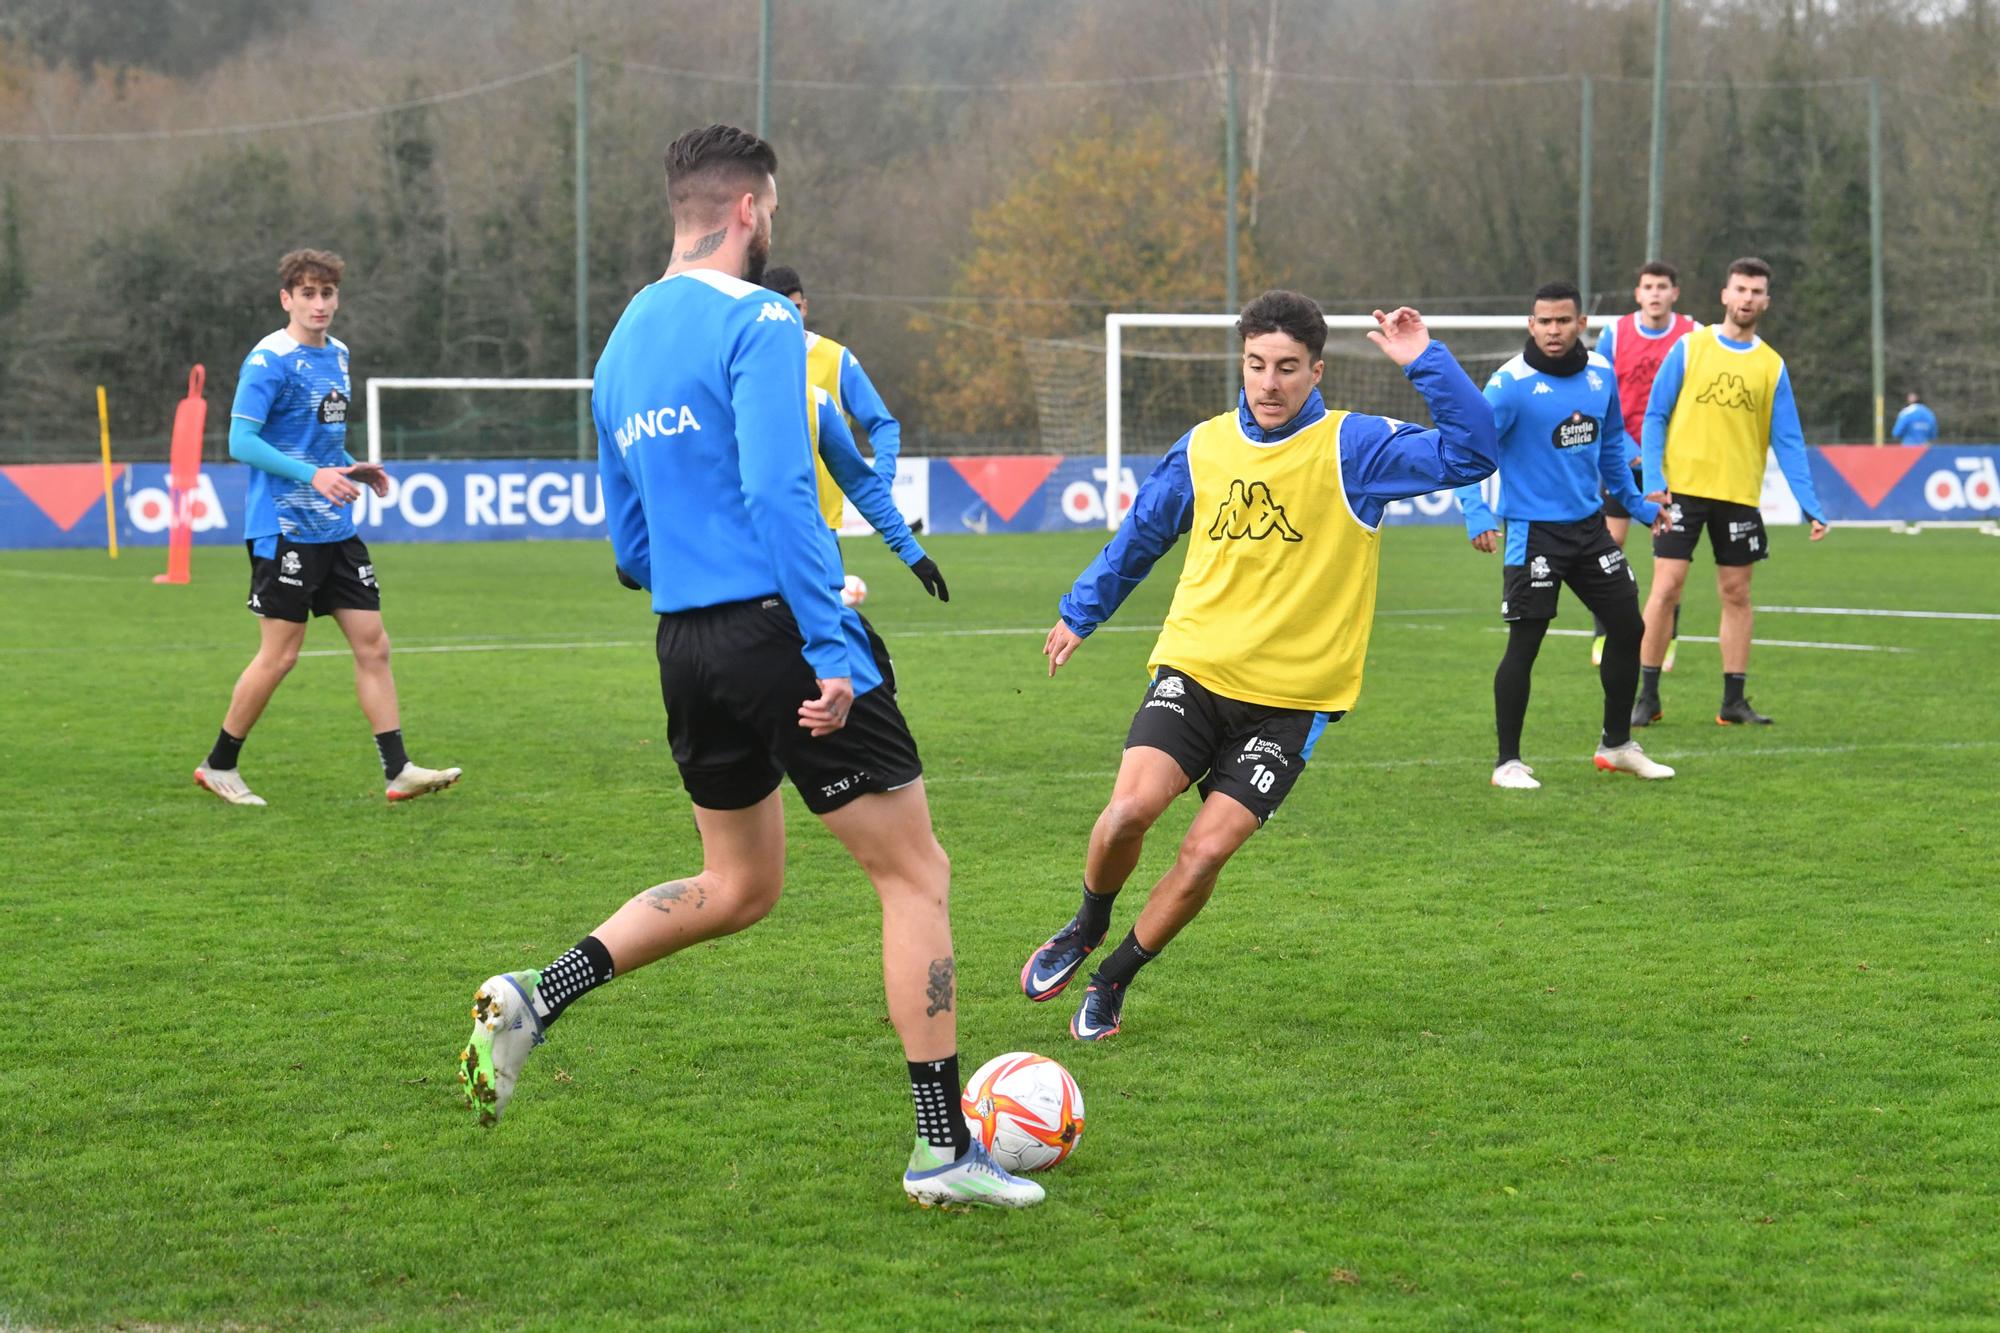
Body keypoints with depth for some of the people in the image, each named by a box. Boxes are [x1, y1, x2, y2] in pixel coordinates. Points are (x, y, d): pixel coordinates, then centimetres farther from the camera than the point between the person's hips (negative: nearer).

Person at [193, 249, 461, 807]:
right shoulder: (269, 360, -12)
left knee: (372, 644, 2)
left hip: (336, 530, 8)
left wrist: (351, 468, 6)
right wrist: (312, 475, -26)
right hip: (283, 529, -8)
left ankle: (398, 771, 4)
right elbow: (241, 442, -17)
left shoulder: (336, 355, 13)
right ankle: (219, 766, 11)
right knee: (280, 653, -3)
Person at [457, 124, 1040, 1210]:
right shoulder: (756, 320, -10)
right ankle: (945, 1151, 2)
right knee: (915, 876, 2)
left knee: (736, 887, 23)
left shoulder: (622, 345, 15)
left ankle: (532, 1000, 9)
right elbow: (778, 491, -21)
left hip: (685, 647, 8)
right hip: (781, 632, -8)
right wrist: (834, 650, -22)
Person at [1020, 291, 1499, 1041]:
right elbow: (1142, 534, 22)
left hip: (1292, 696, -2)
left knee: (1206, 851, -11)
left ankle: (1112, 981, 12)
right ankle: (1086, 928, 12)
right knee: (1131, 805, -19)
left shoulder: (1354, 447, -6)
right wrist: (1081, 612, 31)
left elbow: (1471, 453, -17)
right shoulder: (1204, 448, 5)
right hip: (1194, 669, 2)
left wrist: (1426, 363, -26)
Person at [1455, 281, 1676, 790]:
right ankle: (1508, 762, 5)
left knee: (1628, 627, 11)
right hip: (1533, 532, -6)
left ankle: (1617, 744, 28)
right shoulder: (1512, 383, -16)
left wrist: (1633, 501, 21)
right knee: (1524, 644, -7)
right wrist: (1477, 514, -27)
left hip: (1589, 524, 6)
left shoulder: (1601, 373, 3)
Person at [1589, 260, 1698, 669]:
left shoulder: (1694, 337, 0)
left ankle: (1667, 640, 8)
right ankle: (1603, 636, 3)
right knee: (1611, 543, -4)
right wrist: (1628, 449, -10)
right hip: (1624, 458, 0)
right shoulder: (1614, 336, -1)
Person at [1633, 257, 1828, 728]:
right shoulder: (1689, 347, 1)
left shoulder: (1772, 366, 7)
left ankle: (1733, 701, 12)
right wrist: (1654, 482, -11)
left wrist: (1811, 507, -4)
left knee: (1737, 595, 5)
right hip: (1683, 487, -2)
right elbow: (1655, 418, 1)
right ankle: (1647, 696, 2)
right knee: (1666, 588, -5)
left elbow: (1788, 441, 5)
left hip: (1740, 495, 2)